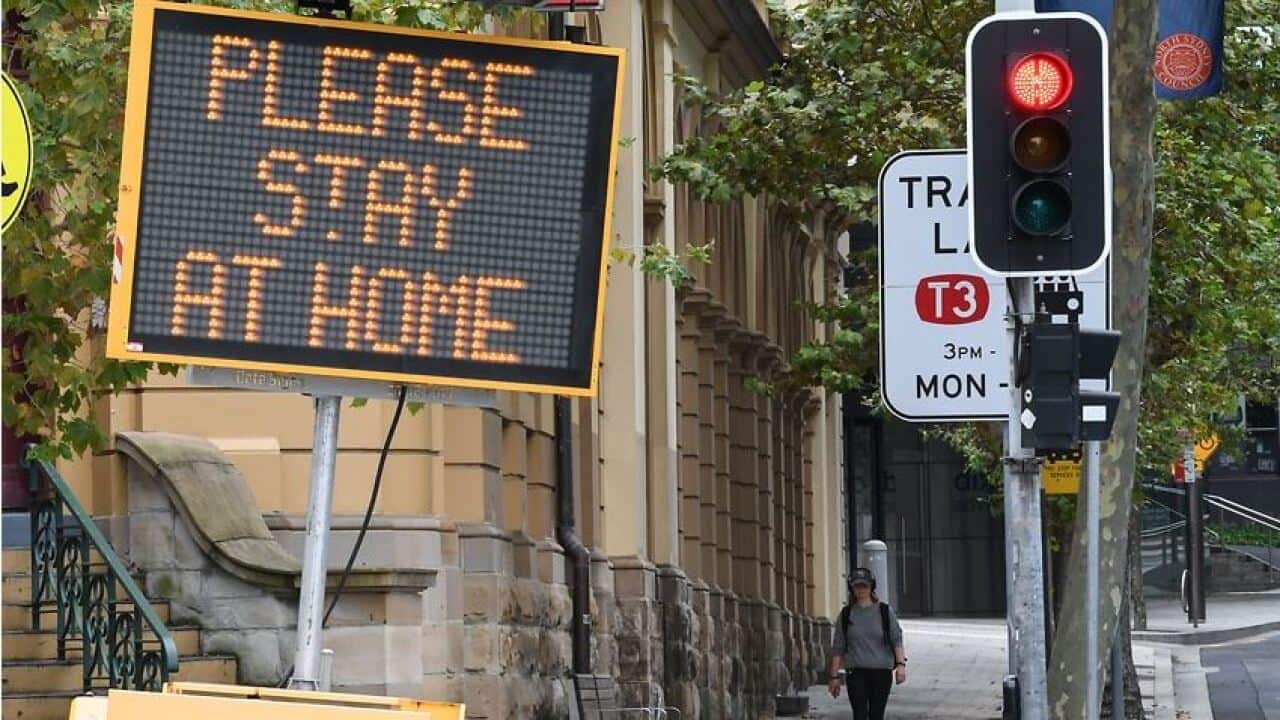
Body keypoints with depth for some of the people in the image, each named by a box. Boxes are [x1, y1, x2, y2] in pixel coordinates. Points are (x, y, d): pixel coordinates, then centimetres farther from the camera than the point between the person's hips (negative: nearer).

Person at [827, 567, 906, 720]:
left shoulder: (885, 612, 3)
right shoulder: (846, 615, 5)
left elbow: (896, 640, -1)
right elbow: (838, 648, 8)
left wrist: (901, 664, -15)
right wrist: (834, 676, 5)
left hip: (881, 671, 0)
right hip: (856, 672, 0)